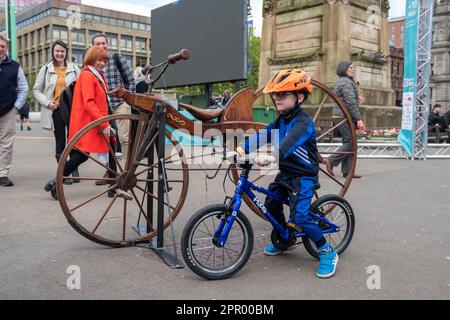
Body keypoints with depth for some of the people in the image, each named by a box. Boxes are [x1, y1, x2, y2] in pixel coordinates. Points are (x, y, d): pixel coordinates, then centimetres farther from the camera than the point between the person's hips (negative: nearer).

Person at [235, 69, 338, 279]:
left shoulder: (303, 122, -20)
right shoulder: (281, 120, 7)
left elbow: (288, 143, -39)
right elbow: (262, 136, -4)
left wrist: (271, 157, -55)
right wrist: (242, 148, -19)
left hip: (303, 176, -9)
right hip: (285, 173, 9)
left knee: (300, 217, -19)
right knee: (271, 204, 17)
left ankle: (327, 252, 0)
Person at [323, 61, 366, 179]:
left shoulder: (340, 81, 19)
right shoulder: (347, 82, -13)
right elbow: (351, 103, -20)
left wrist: (356, 99, 30)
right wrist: (359, 119, -20)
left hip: (339, 115, 10)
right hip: (345, 116, -10)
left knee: (347, 142, 9)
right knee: (350, 142, -8)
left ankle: (347, 171, 10)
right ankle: (331, 161, -9)